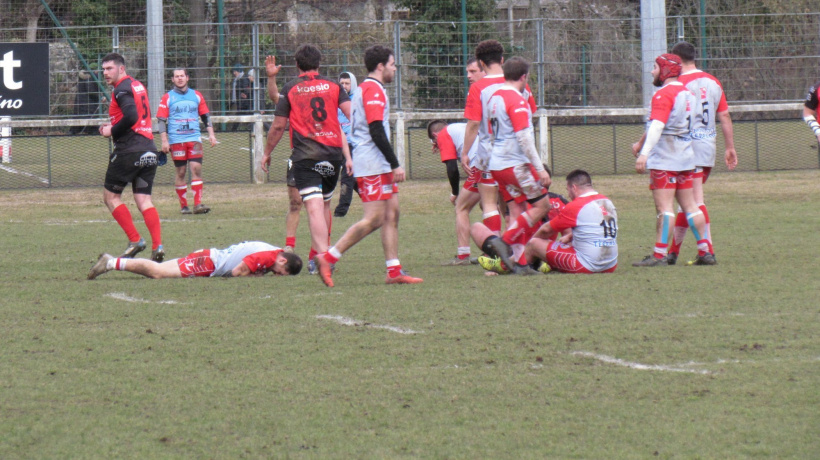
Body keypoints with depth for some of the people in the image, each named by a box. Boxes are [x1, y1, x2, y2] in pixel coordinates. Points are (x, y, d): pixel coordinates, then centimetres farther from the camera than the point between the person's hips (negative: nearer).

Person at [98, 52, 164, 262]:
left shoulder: (122, 89, -9)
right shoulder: (138, 86, 18)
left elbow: (131, 117, -22)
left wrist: (112, 131, -8)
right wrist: (114, 125, 17)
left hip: (129, 149, -8)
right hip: (149, 149, 8)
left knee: (111, 196, 4)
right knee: (144, 200, 4)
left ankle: (135, 240, -4)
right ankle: (157, 245, -12)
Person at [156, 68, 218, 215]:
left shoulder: (196, 96, 11)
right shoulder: (167, 98, 4)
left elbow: (205, 116, 17)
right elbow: (162, 120, 2)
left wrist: (211, 134, 9)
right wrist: (164, 141, -6)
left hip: (194, 138, 2)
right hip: (176, 140, -2)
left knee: (196, 168, -10)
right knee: (180, 171, 0)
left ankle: (198, 204, -12)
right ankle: (183, 205, 7)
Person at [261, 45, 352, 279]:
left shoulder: (290, 89, 4)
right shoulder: (333, 86, 8)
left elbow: (278, 126, 5)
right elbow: (353, 115, -1)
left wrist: (267, 153, 19)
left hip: (304, 156, -3)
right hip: (333, 153, 3)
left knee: (314, 207, -12)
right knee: (325, 204, 20)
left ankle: (322, 255, -27)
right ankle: (322, 252, 23)